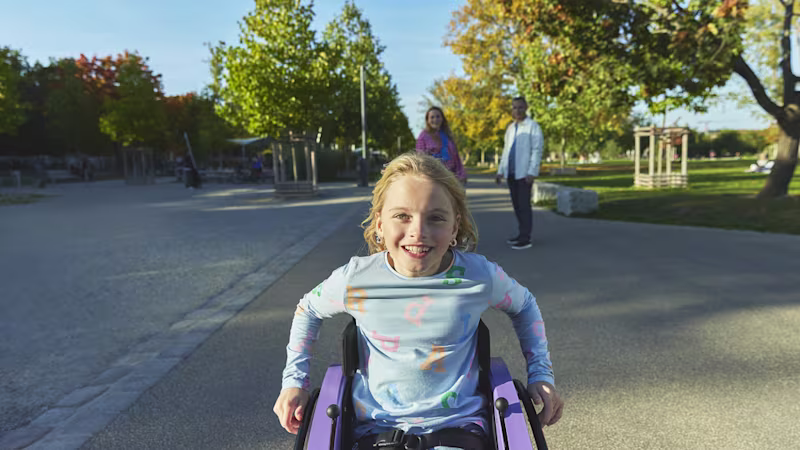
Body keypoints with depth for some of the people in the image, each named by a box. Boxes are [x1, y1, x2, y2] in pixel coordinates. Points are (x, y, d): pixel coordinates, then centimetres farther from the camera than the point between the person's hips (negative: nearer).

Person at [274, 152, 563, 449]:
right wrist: (294, 380, 5)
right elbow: (308, 310, 10)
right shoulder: (354, 280, -13)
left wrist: (540, 374, 7)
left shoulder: (480, 276, -12)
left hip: (458, 423, 1)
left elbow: (524, 306, 12)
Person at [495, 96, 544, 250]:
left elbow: (537, 150, -12)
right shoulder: (510, 127, 16)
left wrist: (532, 172, -20)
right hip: (511, 172, 7)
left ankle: (526, 239, -3)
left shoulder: (533, 126, -6)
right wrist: (501, 171, 14)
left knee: (524, 205, -7)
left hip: (524, 172, -7)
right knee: (516, 204, 11)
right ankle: (522, 233, 21)